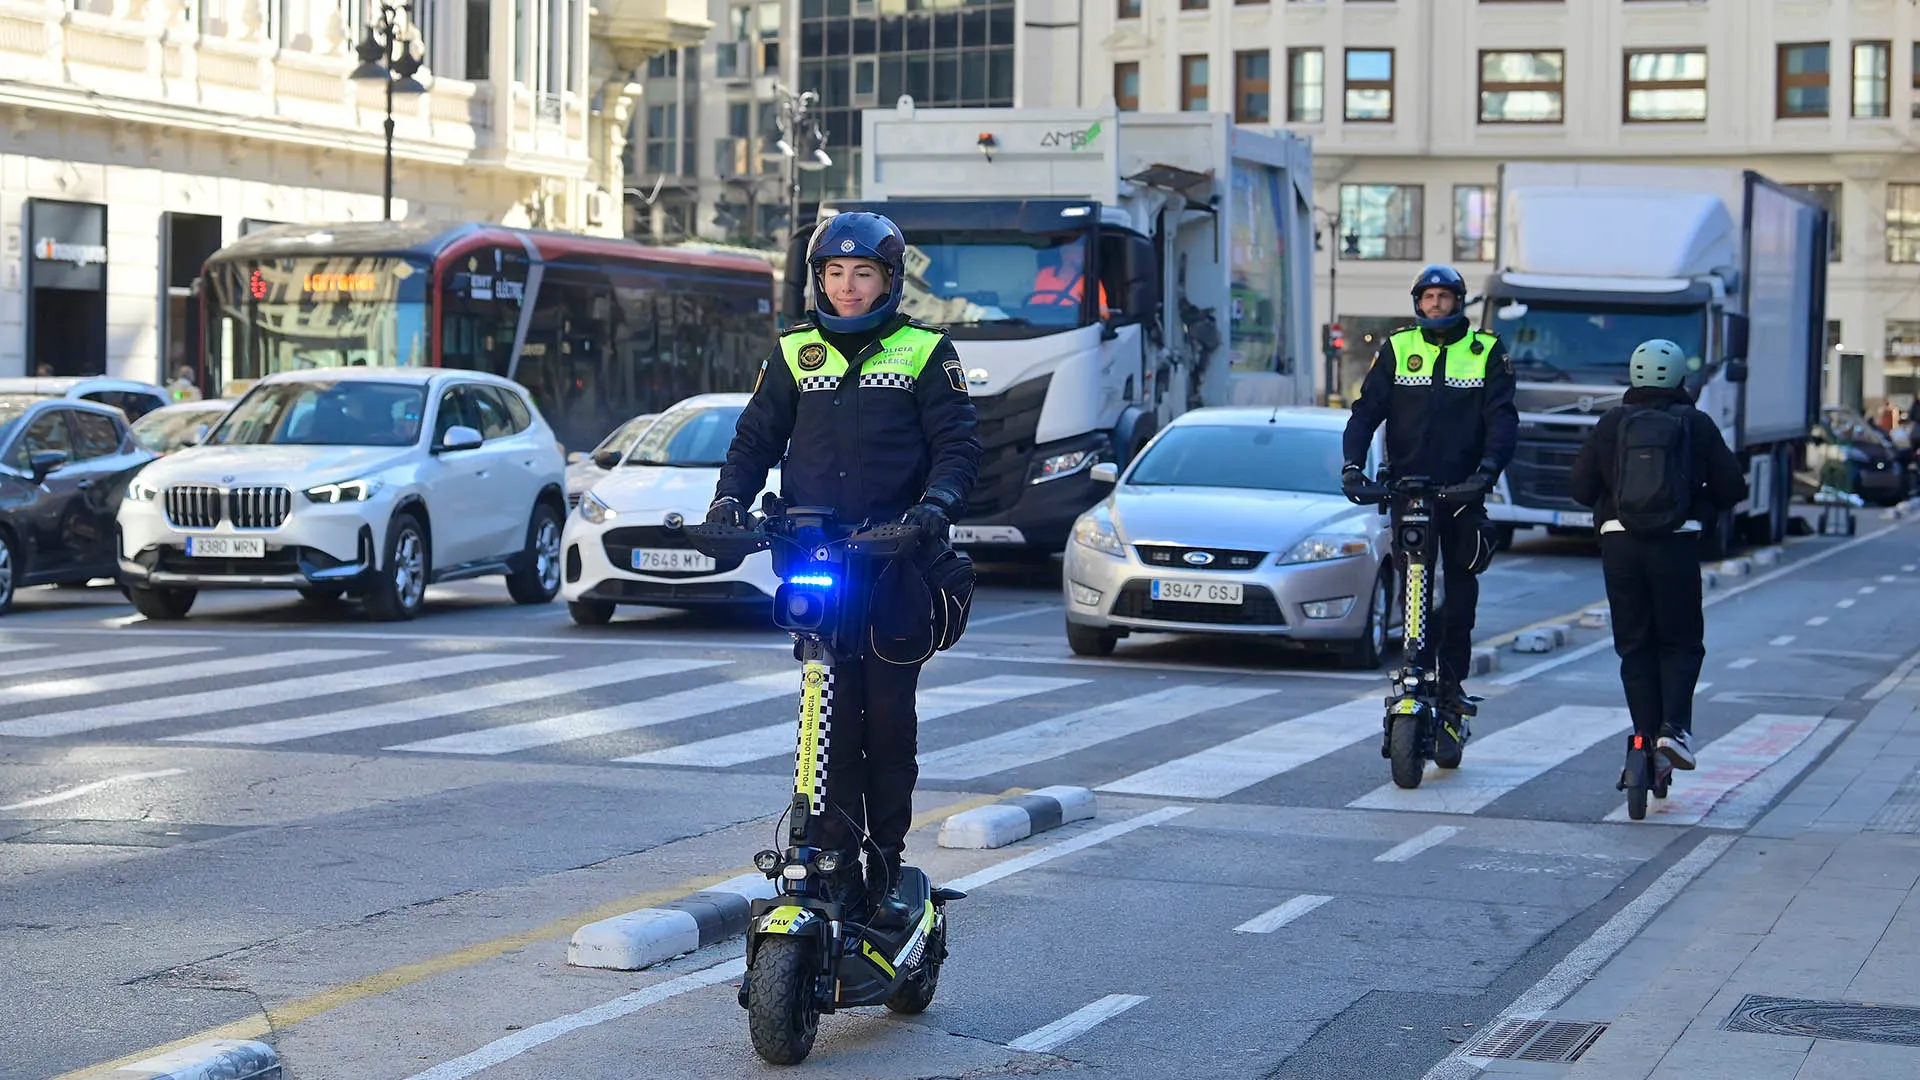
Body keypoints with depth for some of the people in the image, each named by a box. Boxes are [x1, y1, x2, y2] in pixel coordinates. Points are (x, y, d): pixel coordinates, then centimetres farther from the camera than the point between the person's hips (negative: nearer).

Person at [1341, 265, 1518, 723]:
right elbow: (1367, 409, 3)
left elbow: (1502, 418, -3)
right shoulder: (1396, 349, 8)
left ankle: (1452, 679, 9)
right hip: (1407, 484, 1)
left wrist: (1488, 468, -21)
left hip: (1463, 489, 0)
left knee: (1461, 589, 1)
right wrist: (1352, 463, -13)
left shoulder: (1487, 351, 4)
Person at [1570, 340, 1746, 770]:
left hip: (1620, 541, 1)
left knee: (1635, 645, 9)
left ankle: (1646, 735, 3)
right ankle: (1674, 726, -9)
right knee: (1681, 643, 9)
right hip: (1677, 542, -1)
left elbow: (1581, 487, 4)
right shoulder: (1696, 425, 3)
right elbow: (1731, 486, 4)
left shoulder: (1612, 423, 5)